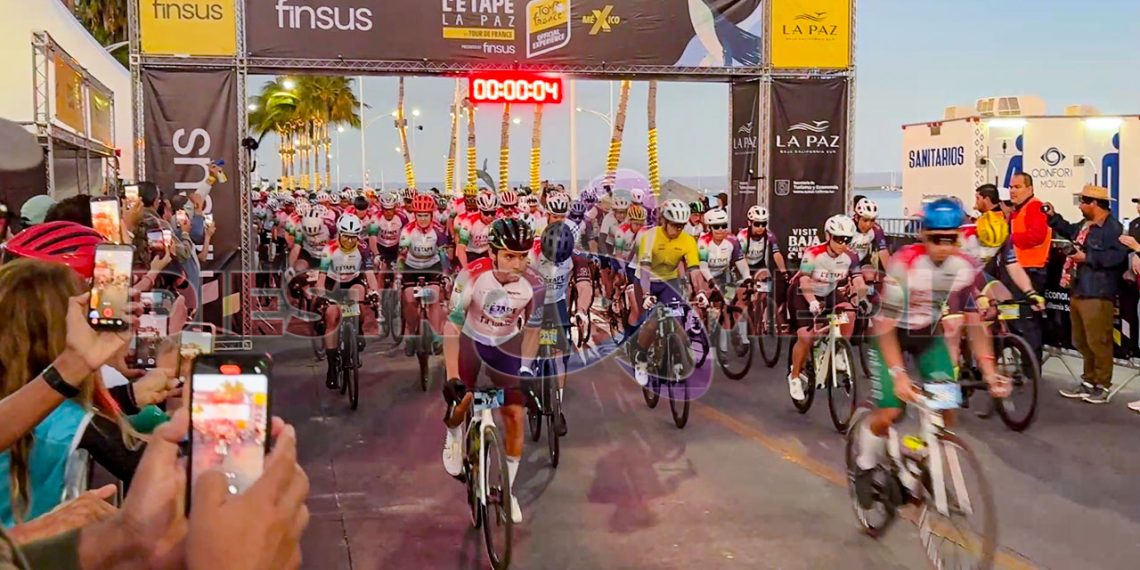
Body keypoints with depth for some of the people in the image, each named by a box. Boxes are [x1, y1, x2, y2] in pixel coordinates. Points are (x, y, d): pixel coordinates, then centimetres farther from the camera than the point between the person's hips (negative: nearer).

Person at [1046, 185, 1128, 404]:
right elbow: (1069, 231, 37)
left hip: (1097, 295, -10)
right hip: (1078, 292, 10)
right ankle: (1089, 381, 25)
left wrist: (1087, 257, -21)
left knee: (1098, 342, -5)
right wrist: (1053, 217, 31)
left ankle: (1103, 386, 5)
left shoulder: (1113, 228, -14)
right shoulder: (1084, 225, 14)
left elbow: (1117, 256, -27)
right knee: (1082, 342, 15)